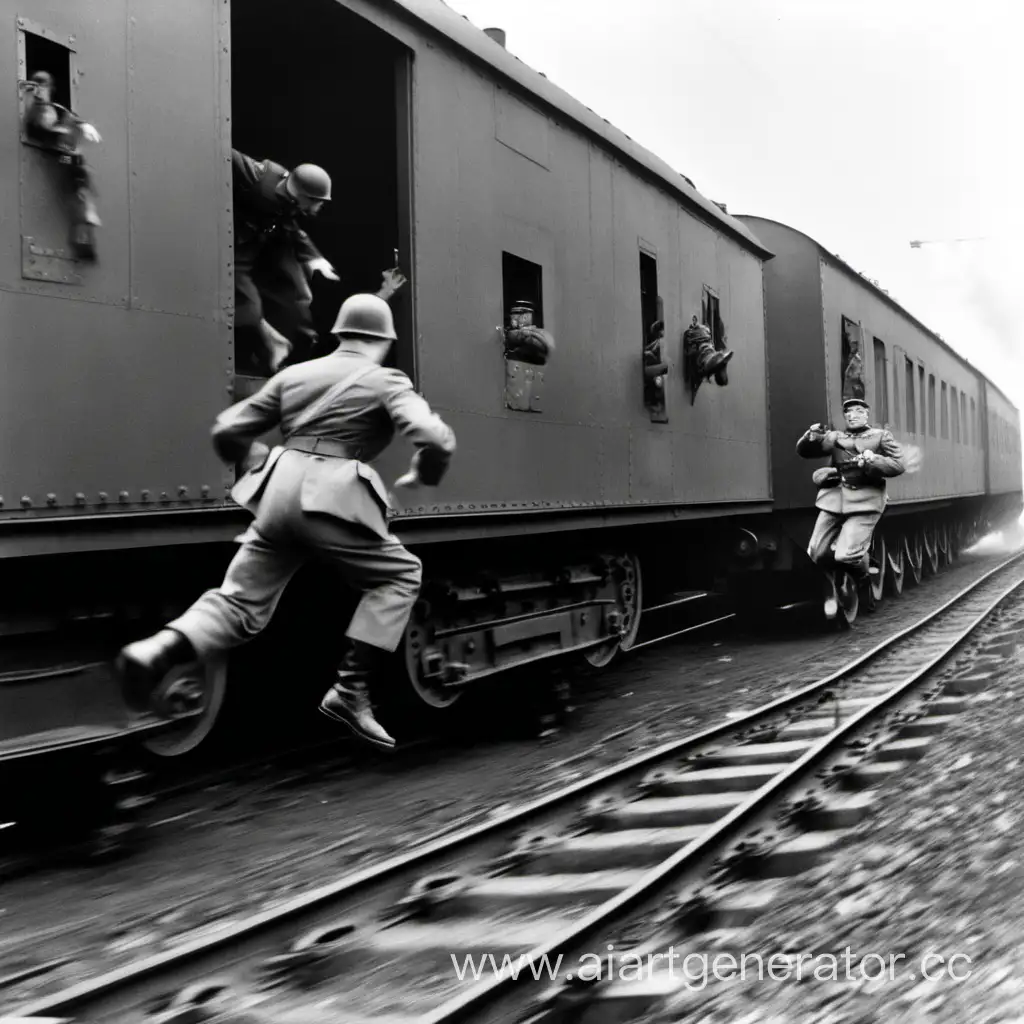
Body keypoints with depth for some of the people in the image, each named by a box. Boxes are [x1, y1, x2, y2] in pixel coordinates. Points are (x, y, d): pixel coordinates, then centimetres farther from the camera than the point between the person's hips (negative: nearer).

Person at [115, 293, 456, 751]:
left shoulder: (294, 375, 19)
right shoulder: (387, 382, 6)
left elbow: (227, 433, 17)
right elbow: (434, 439, -11)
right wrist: (423, 474, 10)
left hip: (279, 492, 5)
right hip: (332, 500, -5)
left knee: (239, 603, 8)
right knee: (401, 576, 13)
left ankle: (155, 653, -18)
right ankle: (349, 691, 4)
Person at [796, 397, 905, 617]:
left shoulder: (881, 437, 11)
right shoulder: (834, 438, 16)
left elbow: (898, 465, 2)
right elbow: (803, 451, 10)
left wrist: (873, 461, -12)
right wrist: (811, 437, -11)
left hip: (864, 502, -4)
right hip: (834, 500, 4)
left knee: (846, 555, -18)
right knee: (816, 554, -3)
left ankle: (865, 579, 16)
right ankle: (829, 591, 23)